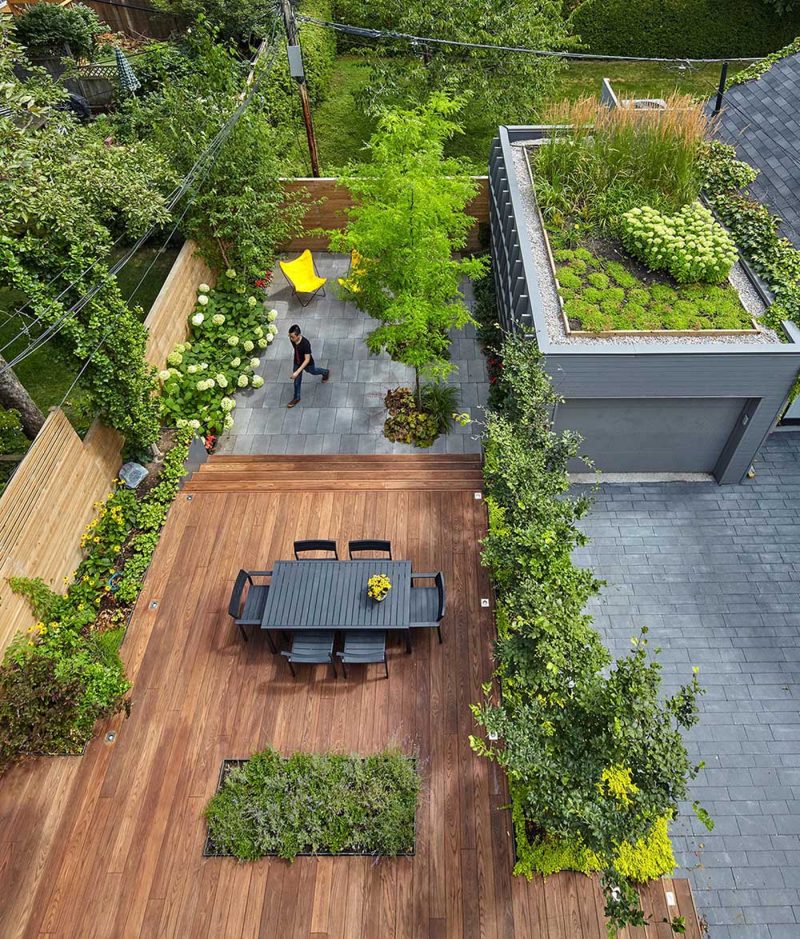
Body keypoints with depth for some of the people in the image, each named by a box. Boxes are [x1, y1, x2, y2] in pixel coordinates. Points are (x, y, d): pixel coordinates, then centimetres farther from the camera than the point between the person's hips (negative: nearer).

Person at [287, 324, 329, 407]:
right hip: (297, 363, 5)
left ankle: (326, 372, 61)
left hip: (308, 363, -5)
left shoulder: (305, 344, -40)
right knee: (296, 382, 17)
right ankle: (296, 398, 38)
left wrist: (297, 372, -37)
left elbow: (307, 360, -34)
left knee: (313, 371, 29)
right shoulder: (292, 339, -22)